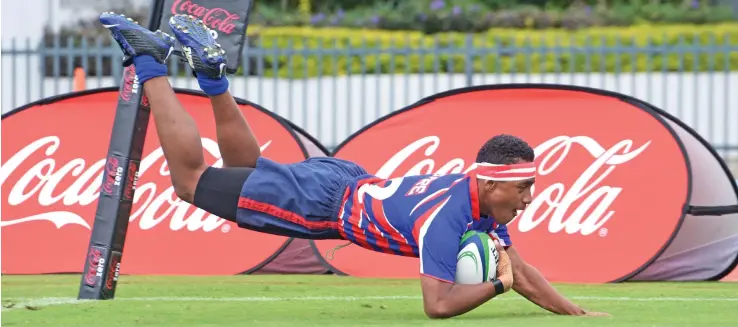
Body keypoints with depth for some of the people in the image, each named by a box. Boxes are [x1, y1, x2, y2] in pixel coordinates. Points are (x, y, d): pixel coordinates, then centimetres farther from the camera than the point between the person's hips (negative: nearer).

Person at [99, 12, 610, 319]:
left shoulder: (485, 204, -9)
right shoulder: (446, 218, -35)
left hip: (350, 185, 7)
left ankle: (212, 72, 31)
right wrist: (495, 285, -27)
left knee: (249, 174, 30)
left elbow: (518, 270, -1)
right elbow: (438, 305, -38)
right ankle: (152, 65, 11)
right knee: (191, 178, 4)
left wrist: (578, 314, -6)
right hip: (320, 202, -7)